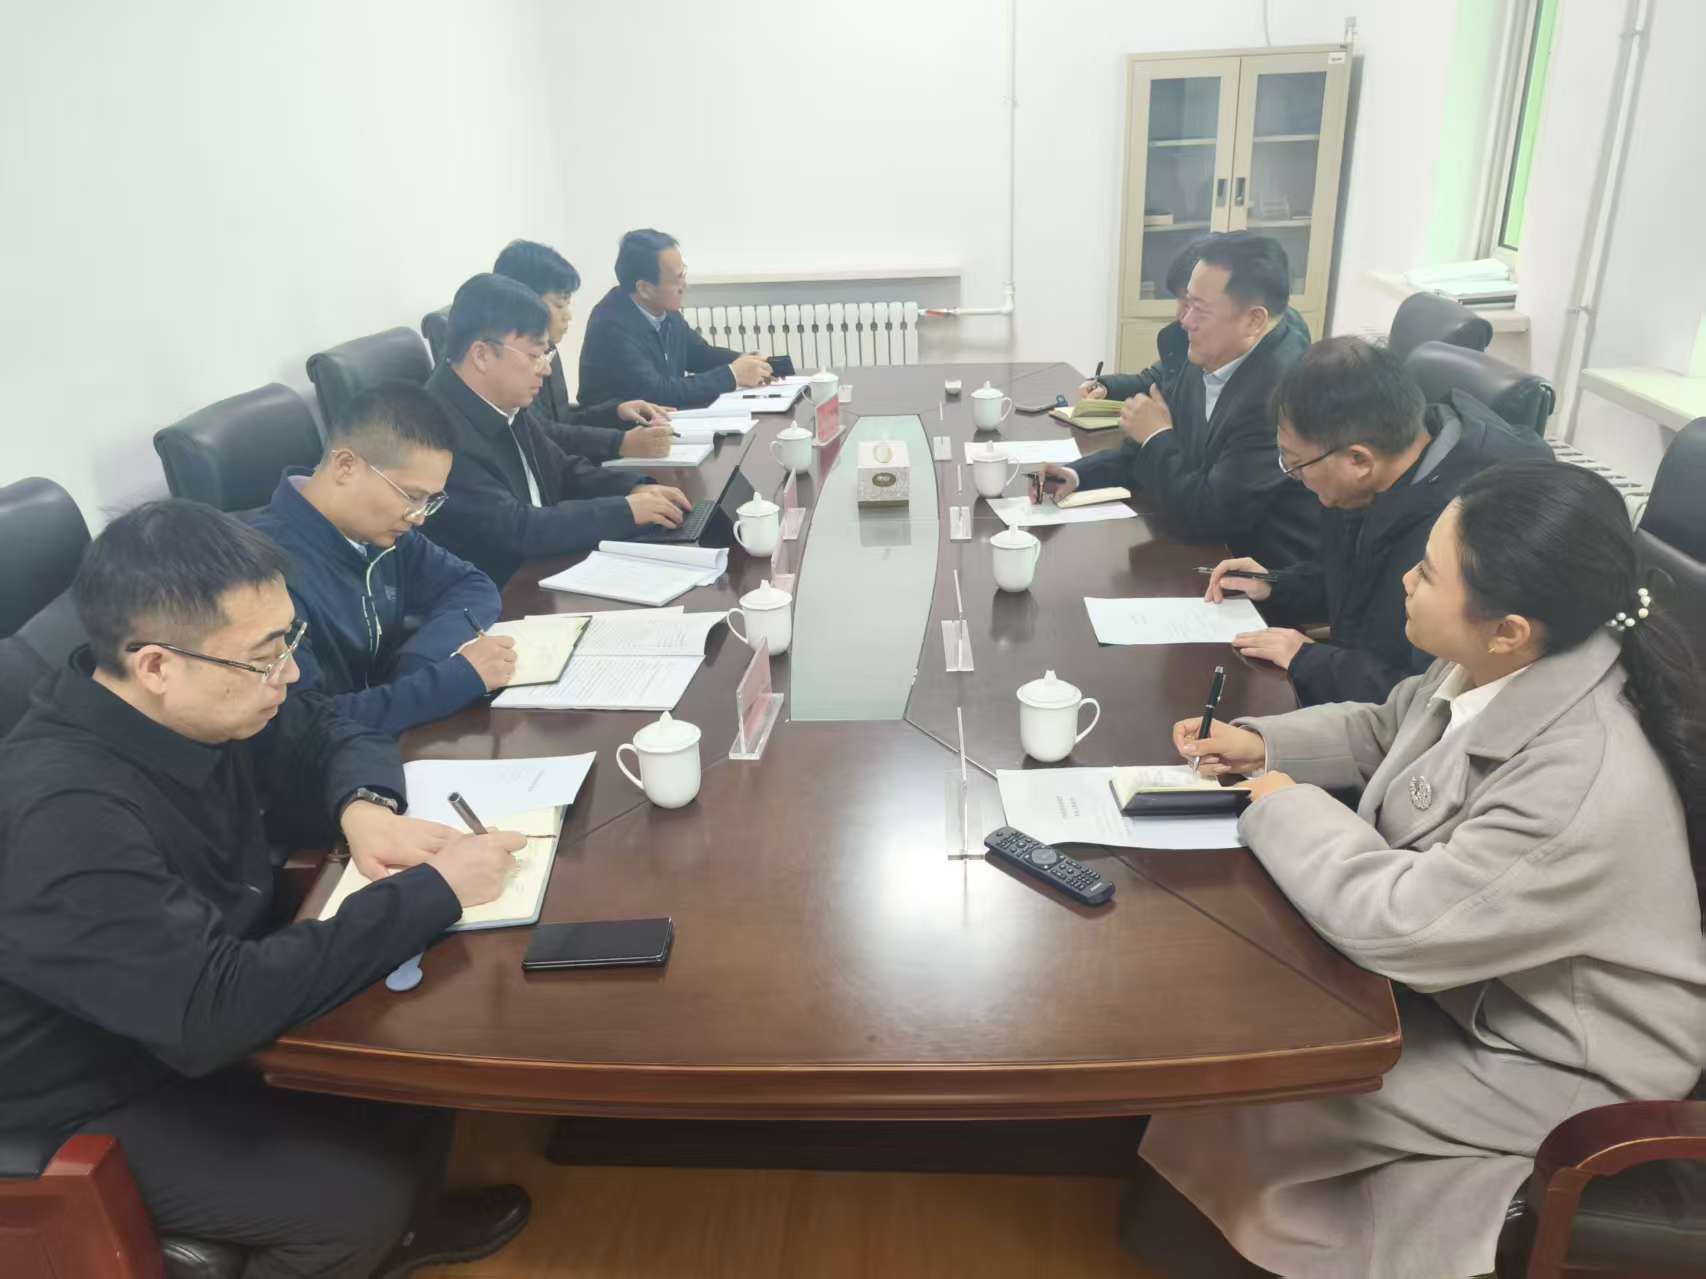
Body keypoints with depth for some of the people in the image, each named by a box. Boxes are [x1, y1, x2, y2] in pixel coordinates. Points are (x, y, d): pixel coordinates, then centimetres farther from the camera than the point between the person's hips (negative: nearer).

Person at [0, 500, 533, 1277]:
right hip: (100, 1099, -7)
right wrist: (431, 892, -36)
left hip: (194, 1016, 7)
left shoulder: (198, 707, -11)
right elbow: (212, 1013, -41)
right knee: (362, 1193, -17)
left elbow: (333, 736, 6)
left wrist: (365, 809, -17)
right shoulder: (65, 818, -35)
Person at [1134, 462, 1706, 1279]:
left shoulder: (1585, 791, -39)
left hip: (1551, 1064, -7)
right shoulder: (1492, 669, -12)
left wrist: (1286, 806, -22)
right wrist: (1261, 742, -7)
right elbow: (1384, 732, 9)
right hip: (1458, 974, 8)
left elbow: (1400, 927, -37)